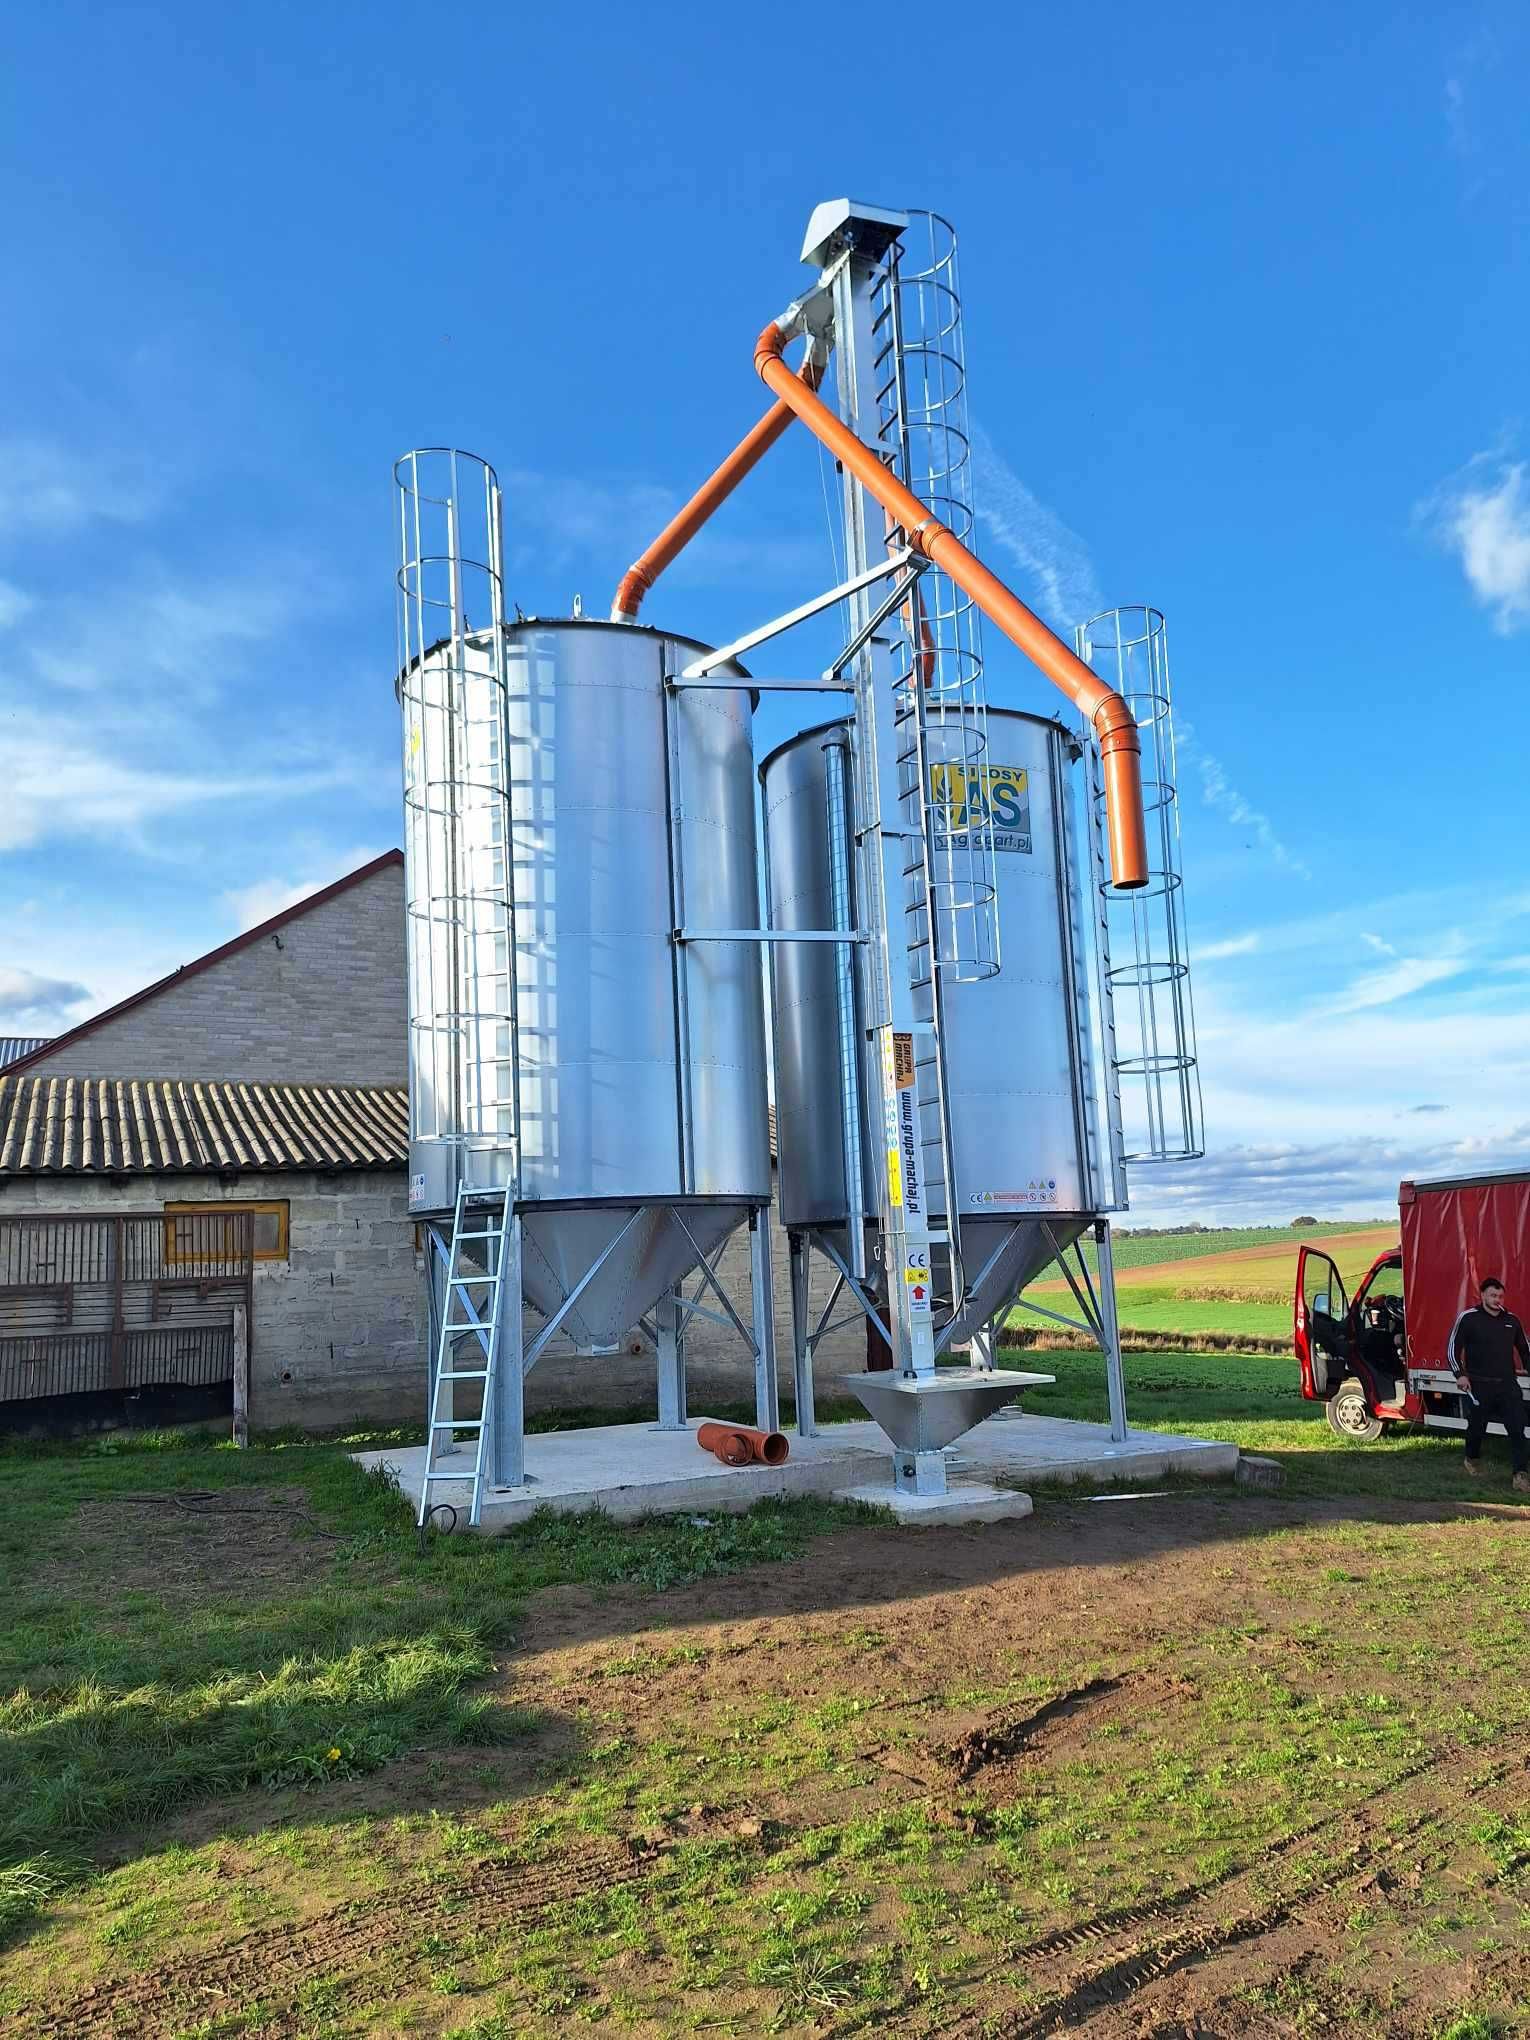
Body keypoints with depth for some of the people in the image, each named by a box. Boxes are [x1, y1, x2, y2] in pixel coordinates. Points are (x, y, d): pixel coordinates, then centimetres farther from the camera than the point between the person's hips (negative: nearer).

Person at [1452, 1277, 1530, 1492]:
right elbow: (1454, 1347, -3)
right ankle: (1472, 1459, 37)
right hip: (1479, 1385, -3)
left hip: (1508, 1384, 3)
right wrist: (1460, 1374, -10)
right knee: (1477, 1425, 11)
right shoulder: (1468, 1318, -4)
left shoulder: (1511, 1320, 9)